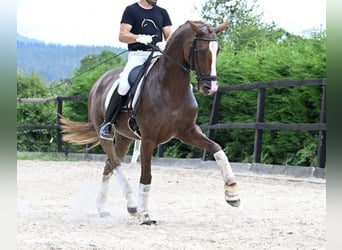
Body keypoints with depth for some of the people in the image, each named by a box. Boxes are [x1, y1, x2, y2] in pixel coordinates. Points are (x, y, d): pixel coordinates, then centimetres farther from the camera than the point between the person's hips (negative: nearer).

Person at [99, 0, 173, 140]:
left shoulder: (162, 13, 18)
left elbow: (169, 36, 14)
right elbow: (122, 36, -2)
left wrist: (165, 44, -11)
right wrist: (140, 38, -22)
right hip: (137, 55, -4)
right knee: (123, 86, -26)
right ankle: (107, 124, -16)